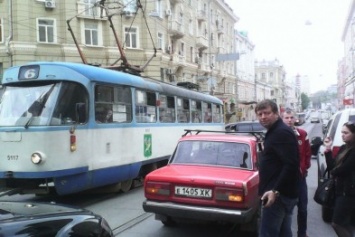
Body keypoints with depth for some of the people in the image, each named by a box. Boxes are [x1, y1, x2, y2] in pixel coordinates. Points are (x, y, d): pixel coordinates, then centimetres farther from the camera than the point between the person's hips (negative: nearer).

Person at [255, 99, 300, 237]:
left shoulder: (282, 132, -16)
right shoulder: (275, 132, 16)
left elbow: (291, 165, -25)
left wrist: (275, 190, -28)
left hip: (279, 194, -11)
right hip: (284, 193, 11)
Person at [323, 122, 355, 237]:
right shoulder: (343, 148, 11)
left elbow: (343, 170, -21)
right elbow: (332, 167, 7)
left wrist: (333, 172, 1)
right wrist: (328, 149, -2)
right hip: (341, 190, 9)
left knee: (337, 223, -5)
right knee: (343, 223, 16)